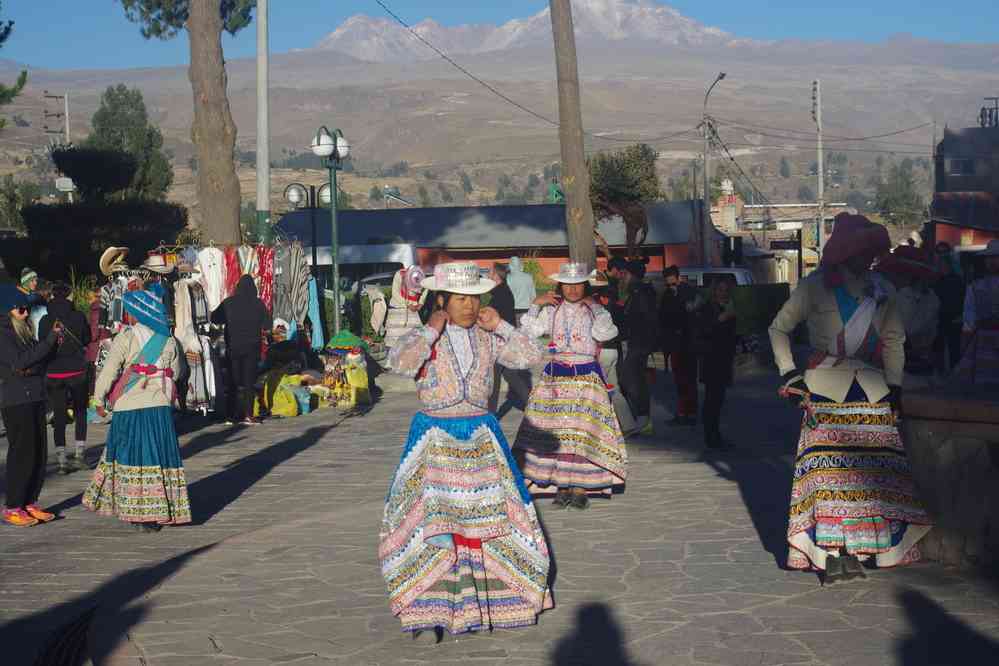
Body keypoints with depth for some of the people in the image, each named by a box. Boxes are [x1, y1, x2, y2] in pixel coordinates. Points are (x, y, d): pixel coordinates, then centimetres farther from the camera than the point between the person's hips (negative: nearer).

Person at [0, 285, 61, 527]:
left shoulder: (23, 331, 16)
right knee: (22, 453, -6)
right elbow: (19, 363, -18)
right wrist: (51, 339, -15)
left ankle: (30, 503, 15)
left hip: (34, 398, 8)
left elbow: (40, 362, 19)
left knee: (39, 452, 7)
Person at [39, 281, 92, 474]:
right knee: (80, 412, 14)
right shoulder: (78, 316, -8)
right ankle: (78, 454, 10)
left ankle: (62, 461, 4)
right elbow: (87, 340, 4)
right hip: (77, 371, -1)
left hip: (54, 373, 1)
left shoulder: (45, 320, -5)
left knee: (59, 416, 5)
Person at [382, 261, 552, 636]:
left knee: (490, 516, 6)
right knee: (432, 518, -5)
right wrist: (432, 330, -17)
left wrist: (499, 326, -5)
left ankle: (494, 598, 19)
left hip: (481, 438, 3)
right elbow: (400, 363, -25)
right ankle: (427, 607, 5)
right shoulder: (423, 338, -4)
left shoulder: (487, 338, 6)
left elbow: (531, 357, 0)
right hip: (435, 439, -3)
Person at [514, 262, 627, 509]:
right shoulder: (551, 310, 8)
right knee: (556, 431, 1)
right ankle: (560, 485, 9)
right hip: (555, 376, 2)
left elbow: (605, 333, -16)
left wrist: (595, 308, -12)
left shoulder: (593, 310, 2)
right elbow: (527, 332, 0)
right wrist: (536, 305, -7)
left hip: (586, 376, -2)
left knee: (583, 431, -5)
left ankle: (579, 487, 1)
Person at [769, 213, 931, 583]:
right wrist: (789, 374, -2)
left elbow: (894, 338, 17)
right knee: (827, 463, -10)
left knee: (870, 465, -2)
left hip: (871, 390, 4)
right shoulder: (815, 287, 1)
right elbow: (779, 329, 6)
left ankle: (859, 545, 4)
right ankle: (829, 550, -7)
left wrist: (894, 384, 7)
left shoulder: (879, 291, 13)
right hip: (826, 390, -4)